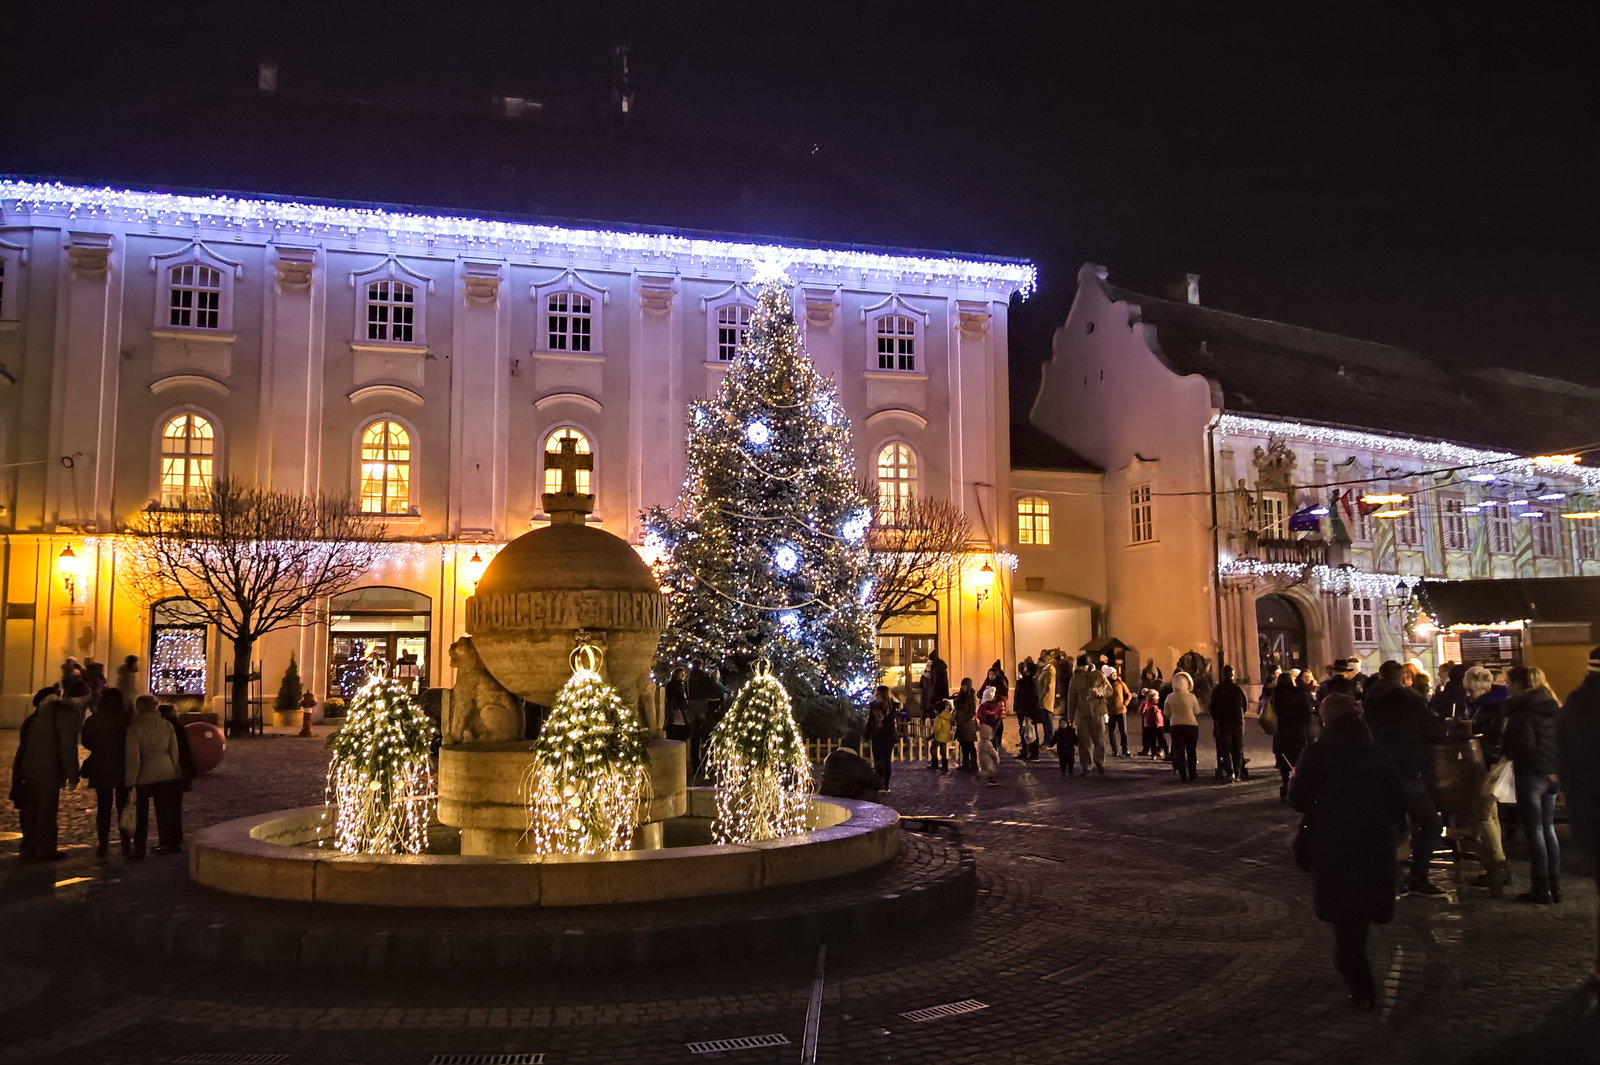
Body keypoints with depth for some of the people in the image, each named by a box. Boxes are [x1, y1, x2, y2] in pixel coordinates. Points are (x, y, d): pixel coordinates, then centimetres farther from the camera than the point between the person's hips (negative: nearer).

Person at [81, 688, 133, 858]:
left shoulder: (93, 720, -5)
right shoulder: (127, 718, -13)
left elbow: (86, 742, 5)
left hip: (100, 769, 1)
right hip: (123, 769, -1)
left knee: (103, 807, 9)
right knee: (123, 806, 9)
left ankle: (102, 845, 6)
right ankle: (126, 843, 9)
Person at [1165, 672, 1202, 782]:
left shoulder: (1170, 698, -3)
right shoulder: (1191, 697, -6)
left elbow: (1167, 715, 4)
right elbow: (1197, 714, 1)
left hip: (1176, 726, 0)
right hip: (1191, 725, 0)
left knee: (1179, 752, 7)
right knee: (1191, 752, 13)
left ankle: (1183, 776, 2)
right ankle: (1191, 776, 17)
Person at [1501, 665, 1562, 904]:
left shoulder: (1521, 710, -15)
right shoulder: (1552, 706, 9)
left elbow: (1525, 744, -20)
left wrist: (1508, 752, -3)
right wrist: (1555, 765, 14)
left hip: (1531, 773, -8)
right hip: (1551, 773, 8)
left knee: (1534, 830, -1)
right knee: (1548, 827, 14)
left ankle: (1540, 890, 3)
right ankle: (1555, 887, 18)